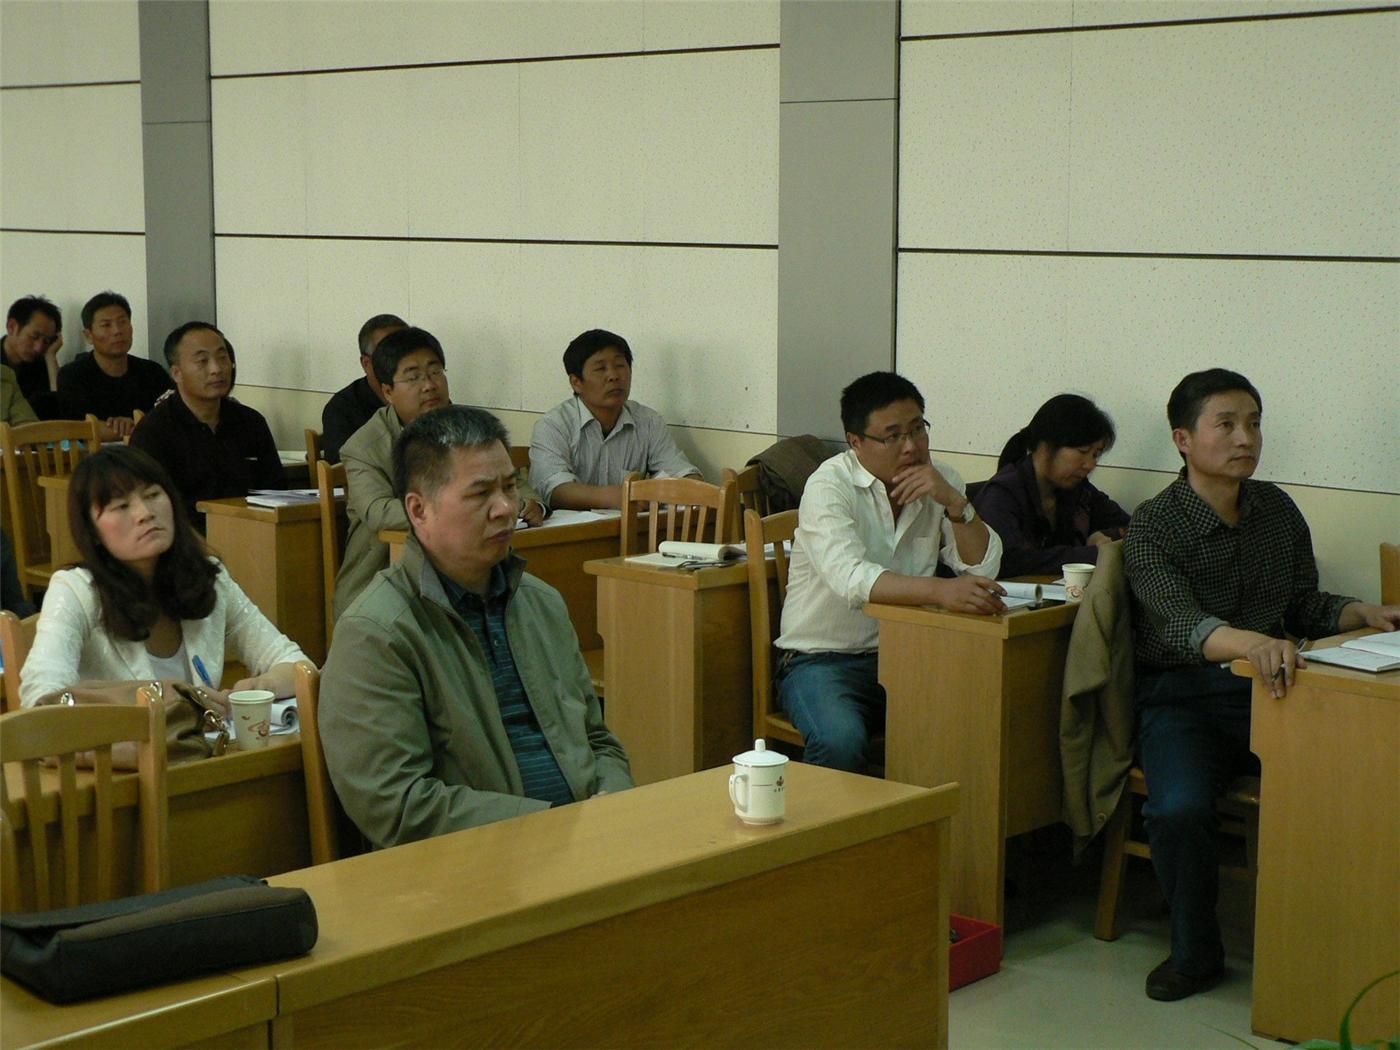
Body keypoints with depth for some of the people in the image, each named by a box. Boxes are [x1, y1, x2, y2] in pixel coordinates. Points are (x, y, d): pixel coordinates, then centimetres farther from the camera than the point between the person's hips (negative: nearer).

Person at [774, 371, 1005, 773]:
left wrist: (953, 502, -17)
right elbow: (850, 578, -29)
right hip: (823, 659, -5)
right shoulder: (829, 487, -12)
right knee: (841, 742, -34)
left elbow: (983, 567, -1)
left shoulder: (941, 480, 6)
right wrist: (941, 591, -43)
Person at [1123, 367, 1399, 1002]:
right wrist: (1252, 643, -44)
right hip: (1183, 695, -4)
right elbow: (1181, 625, -23)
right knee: (1180, 807, -33)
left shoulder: (1277, 510, 11)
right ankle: (1195, 953, -6)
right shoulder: (1153, 526, -7)